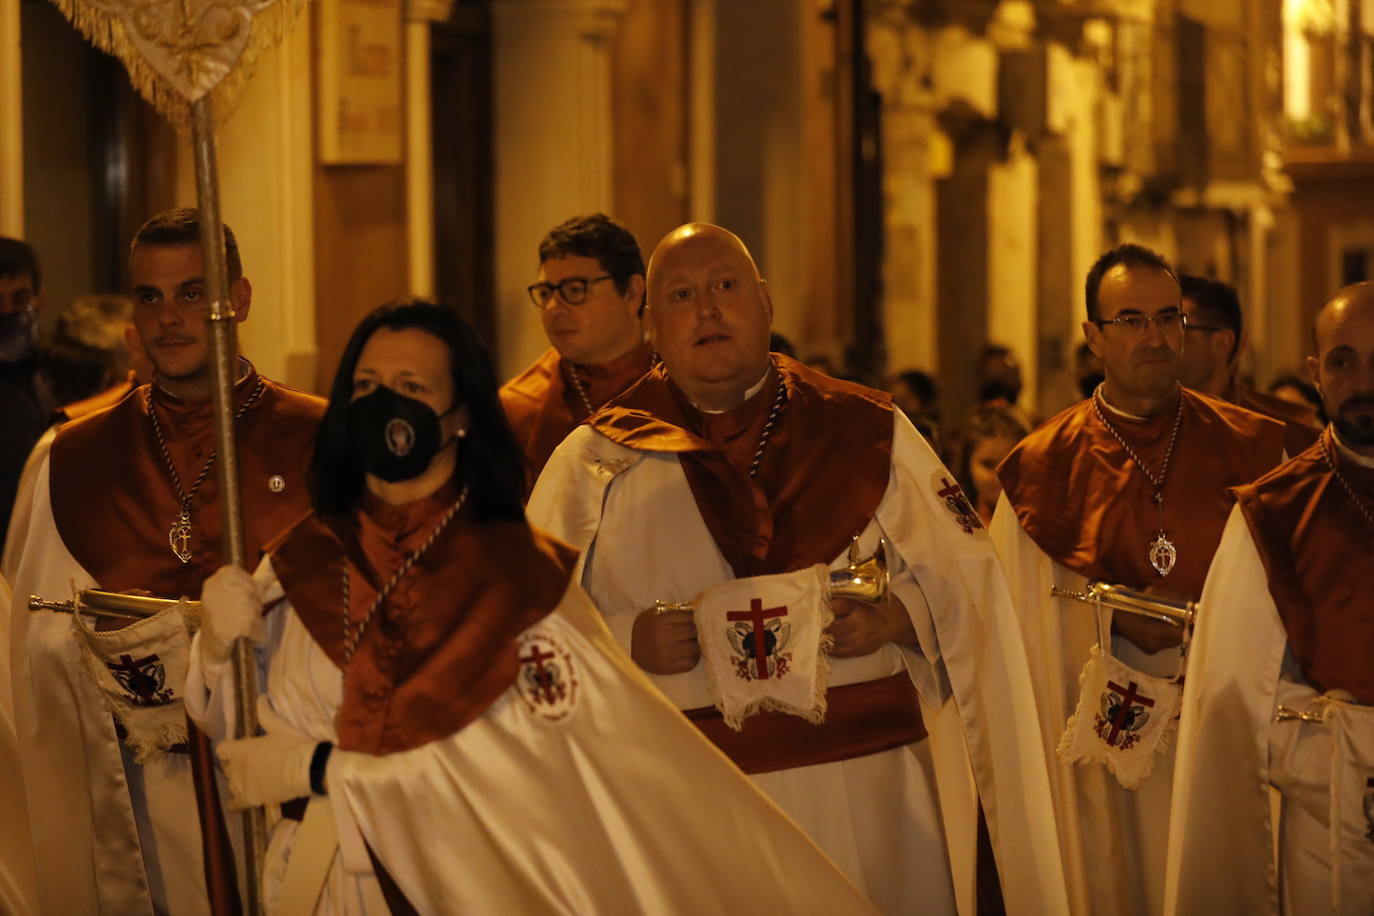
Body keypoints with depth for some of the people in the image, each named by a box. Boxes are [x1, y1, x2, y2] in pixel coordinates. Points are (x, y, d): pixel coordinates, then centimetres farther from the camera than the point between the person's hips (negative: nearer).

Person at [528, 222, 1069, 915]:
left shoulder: (867, 434, 6)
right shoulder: (596, 461, 4)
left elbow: (964, 585, 6)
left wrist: (897, 615, -13)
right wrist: (627, 639, -14)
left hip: (866, 791, 1)